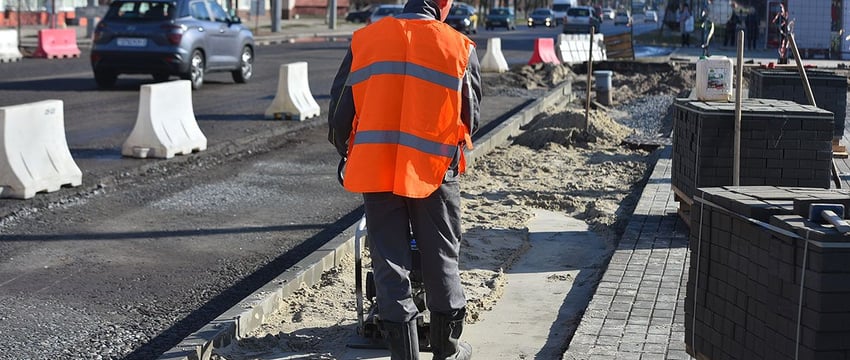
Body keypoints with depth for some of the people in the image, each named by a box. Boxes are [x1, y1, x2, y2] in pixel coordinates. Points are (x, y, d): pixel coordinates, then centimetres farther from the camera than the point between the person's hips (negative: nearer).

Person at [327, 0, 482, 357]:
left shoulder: (364, 39, 2)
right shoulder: (460, 47, -2)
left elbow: (340, 109, 6)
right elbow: (471, 117, 7)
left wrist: (345, 153, 22)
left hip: (375, 169, 1)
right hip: (435, 170, -1)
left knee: (389, 264, 7)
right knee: (441, 260, 15)